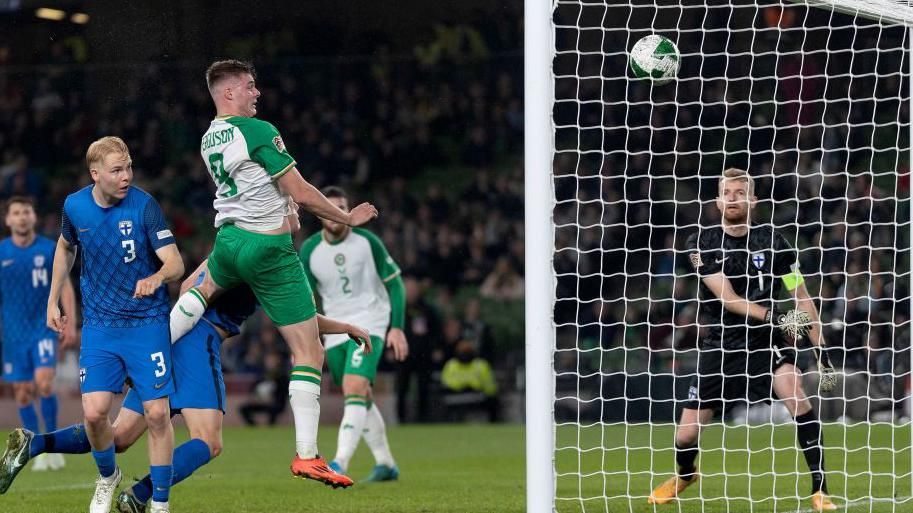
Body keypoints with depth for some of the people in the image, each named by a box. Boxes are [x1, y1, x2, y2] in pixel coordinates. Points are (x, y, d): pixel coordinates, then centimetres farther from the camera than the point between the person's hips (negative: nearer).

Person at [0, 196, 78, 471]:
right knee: (22, 394, 1)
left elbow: (64, 286, 2)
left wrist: (70, 324, -5)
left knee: (44, 383, -19)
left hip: (44, 328, -2)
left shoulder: (49, 249, -1)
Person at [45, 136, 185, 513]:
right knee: (94, 411, -10)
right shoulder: (74, 206, -3)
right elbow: (65, 247, 19)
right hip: (99, 324, 2)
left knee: (157, 413, -8)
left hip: (147, 322, -2)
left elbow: (176, 263, -19)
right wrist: (53, 300, 19)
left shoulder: (144, 205, -14)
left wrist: (156, 277, -41)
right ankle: (107, 476, 21)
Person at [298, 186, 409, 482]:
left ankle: (340, 463, -32)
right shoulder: (309, 250, -3)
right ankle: (385, 464, 25)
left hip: (369, 324, -4)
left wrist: (397, 327, -8)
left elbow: (394, 283, -1)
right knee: (361, 398, 11)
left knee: (355, 388, -23)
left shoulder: (367, 242, -9)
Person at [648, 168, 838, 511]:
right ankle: (685, 474, 39)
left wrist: (820, 350, -4)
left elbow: (802, 299, 2)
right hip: (721, 342, 1)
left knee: (793, 390, -31)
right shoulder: (703, 243, -5)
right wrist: (769, 315, -29)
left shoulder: (772, 242, -3)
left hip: (766, 339, -1)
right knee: (686, 436, 1)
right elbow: (726, 297, -16)